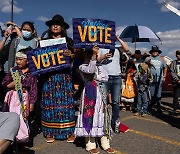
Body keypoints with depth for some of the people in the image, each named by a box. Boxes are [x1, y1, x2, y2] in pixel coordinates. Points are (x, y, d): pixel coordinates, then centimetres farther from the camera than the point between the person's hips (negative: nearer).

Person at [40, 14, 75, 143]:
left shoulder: (68, 41, 12)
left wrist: (70, 54, -16)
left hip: (64, 75, -1)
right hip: (49, 75, 1)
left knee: (66, 101, -2)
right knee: (49, 102, 0)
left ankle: (69, 131, 5)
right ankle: (50, 132, 8)